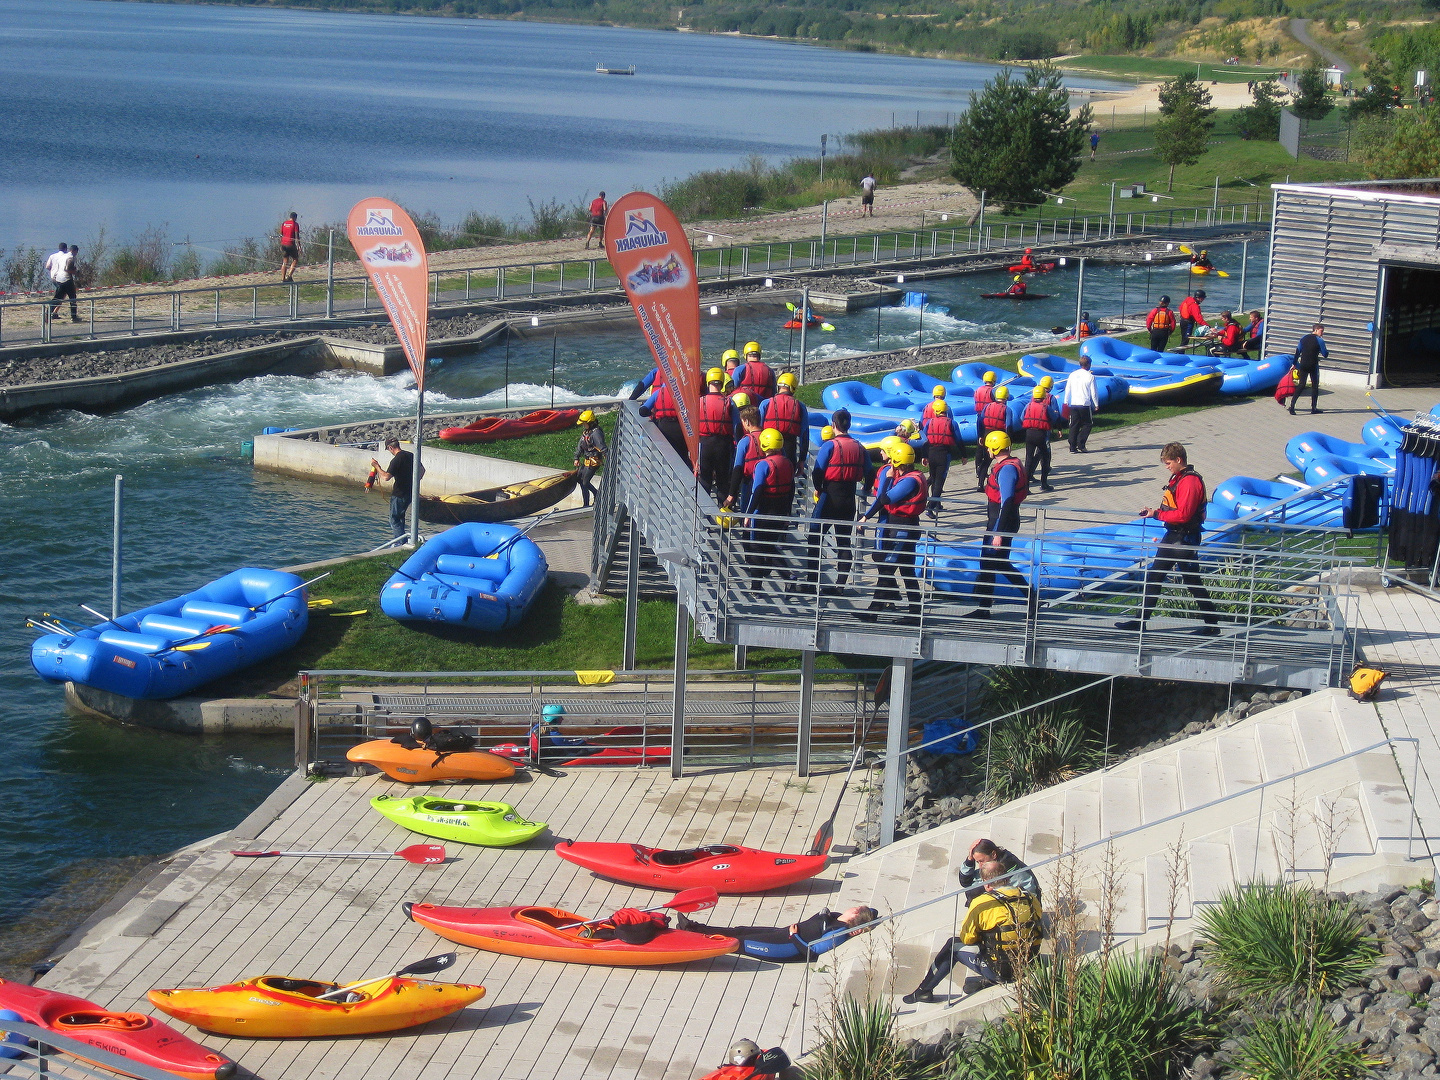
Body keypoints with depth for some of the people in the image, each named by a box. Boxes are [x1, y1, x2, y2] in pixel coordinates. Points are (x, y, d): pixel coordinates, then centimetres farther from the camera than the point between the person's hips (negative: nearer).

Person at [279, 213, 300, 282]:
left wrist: (281, 245, 19)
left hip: (283, 244, 5)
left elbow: (281, 235, 12)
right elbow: (297, 236, -11)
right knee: (295, 260, 7)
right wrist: (299, 246, -9)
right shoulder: (295, 224, -5)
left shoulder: (283, 223, 11)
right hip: (291, 244, -5)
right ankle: (289, 275, -7)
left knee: (284, 262, 10)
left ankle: (283, 278, 7)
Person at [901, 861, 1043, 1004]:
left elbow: (966, 938, -2)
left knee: (952, 946, 16)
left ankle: (925, 990, 27)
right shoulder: (1031, 900, 0)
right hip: (1028, 965, 5)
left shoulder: (981, 904, -13)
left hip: (1001, 971, -5)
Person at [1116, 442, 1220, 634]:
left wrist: (1157, 515, -18)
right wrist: (1154, 512, 7)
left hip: (1184, 539, -10)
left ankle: (1212, 623, 8)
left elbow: (1183, 514, -24)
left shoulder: (1190, 481, -19)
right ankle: (1141, 620, 17)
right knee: (1154, 576, 11)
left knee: (1192, 581, -2)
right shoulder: (1178, 478, 12)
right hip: (1173, 536, 10)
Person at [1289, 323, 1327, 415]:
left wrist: (1295, 364, 15)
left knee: (1301, 385, 5)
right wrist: (1326, 351, 15)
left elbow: (1297, 352, 10)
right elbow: (1325, 354, -5)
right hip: (1313, 366, -4)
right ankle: (1314, 407, 11)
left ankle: (1292, 405, -11)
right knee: (1315, 386, 9)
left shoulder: (1304, 338, 8)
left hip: (1303, 365, 4)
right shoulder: (1319, 340, -7)